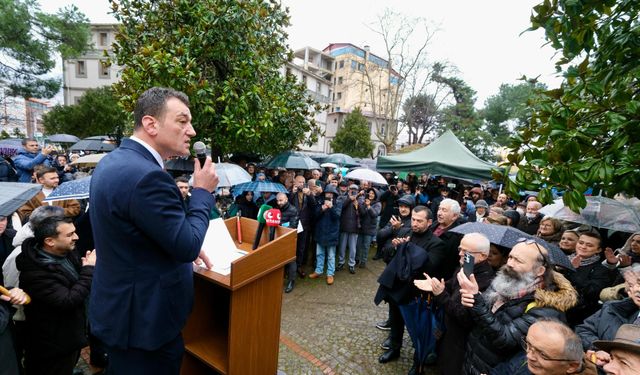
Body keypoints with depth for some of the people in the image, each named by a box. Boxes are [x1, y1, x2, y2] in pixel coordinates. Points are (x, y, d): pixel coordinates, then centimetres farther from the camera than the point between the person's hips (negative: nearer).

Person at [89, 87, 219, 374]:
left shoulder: (114, 161, 3)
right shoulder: (147, 176, -30)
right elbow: (187, 246, -23)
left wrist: (187, 248, 9)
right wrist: (203, 192, -12)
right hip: (144, 318, -9)